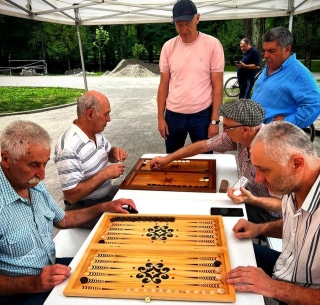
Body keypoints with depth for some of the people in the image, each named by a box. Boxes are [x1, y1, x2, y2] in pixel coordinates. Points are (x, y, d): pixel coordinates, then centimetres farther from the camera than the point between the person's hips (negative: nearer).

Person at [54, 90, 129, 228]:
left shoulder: (96, 132, -2)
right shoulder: (69, 147, -28)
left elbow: (108, 154, 17)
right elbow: (71, 195, -27)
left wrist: (115, 151, -7)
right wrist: (105, 174, -26)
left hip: (107, 193, 8)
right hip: (85, 208, -8)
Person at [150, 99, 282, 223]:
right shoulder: (240, 135, -13)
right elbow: (204, 145, 0)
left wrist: (252, 200, -41)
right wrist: (167, 159, 6)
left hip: (266, 211, -6)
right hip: (250, 194, 6)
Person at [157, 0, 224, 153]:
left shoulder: (212, 44, -7)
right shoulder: (168, 47, 1)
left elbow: (218, 85, -5)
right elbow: (163, 85, 6)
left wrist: (214, 120, -9)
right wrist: (160, 117, 3)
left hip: (202, 114, -2)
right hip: (173, 114, 3)